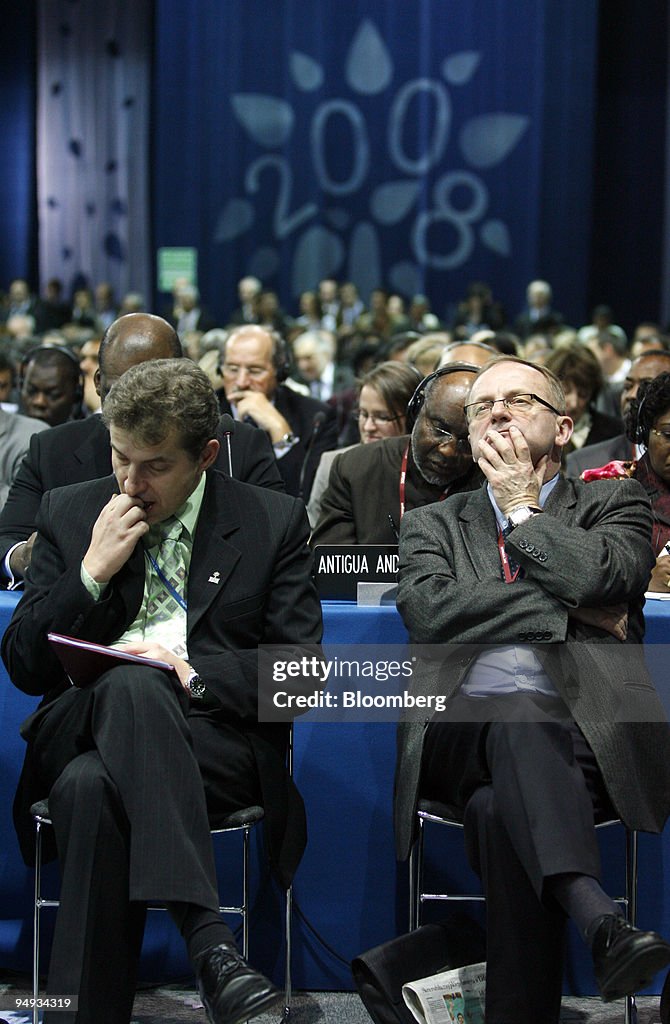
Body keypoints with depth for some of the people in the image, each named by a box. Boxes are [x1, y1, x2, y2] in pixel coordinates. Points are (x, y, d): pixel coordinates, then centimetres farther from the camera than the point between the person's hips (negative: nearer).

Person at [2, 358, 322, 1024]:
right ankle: (208, 941, -47)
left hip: (218, 742, -1)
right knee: (132, 682, -38)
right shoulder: (68, 514, 14)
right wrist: (93, 571, -3)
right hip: (79, 733, 2)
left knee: (92, 785, -36)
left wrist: (192, 674, -12)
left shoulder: (273, 522, 9)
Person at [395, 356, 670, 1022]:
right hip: (463, 733, 0)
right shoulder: (432, 525, 26)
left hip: (589, 735, 0)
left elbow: (600, 576, -6)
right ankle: (598, 917, -56)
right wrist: (570, 612, -2)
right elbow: (429, 613, 1)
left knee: (502, 809, -36)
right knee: (517, 720, -38)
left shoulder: (613, 503, 20)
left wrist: (523, 505, 10)